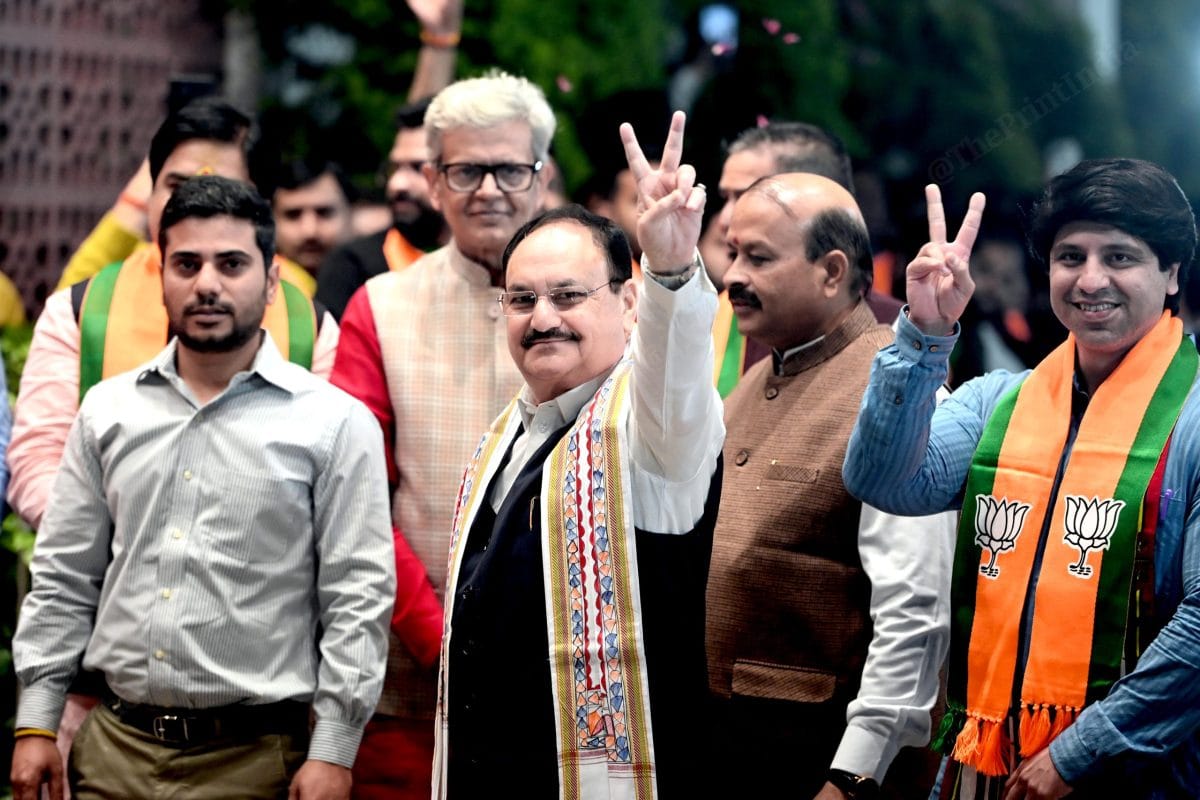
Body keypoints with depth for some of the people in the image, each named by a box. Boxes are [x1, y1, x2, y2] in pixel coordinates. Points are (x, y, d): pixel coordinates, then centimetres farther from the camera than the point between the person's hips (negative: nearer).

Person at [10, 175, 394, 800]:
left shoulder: (334, 421, -2)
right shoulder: (109, 410, 9)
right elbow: (63, 578, 12)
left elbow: (358, 600, -5)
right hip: (114, 747, 3)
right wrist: (37, 725, 6)